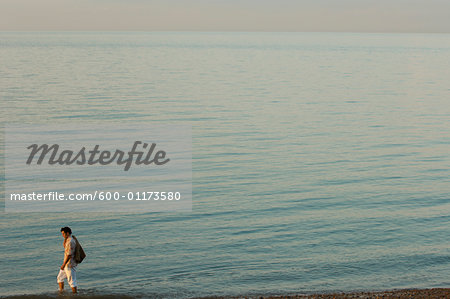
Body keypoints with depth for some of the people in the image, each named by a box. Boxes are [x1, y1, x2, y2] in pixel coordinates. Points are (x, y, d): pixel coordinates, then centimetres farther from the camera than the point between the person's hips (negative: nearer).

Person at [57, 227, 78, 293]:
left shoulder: (71, 242, -22)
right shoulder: (68, 240, 9)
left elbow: (69, 254, -24)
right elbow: (64, 246, 29)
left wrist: (63, 264, -21)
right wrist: (65, 238, 10)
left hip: (70, 265, -10)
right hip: (66, 264, 10)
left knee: (72, 281, -3)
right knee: (60, 278, 17)